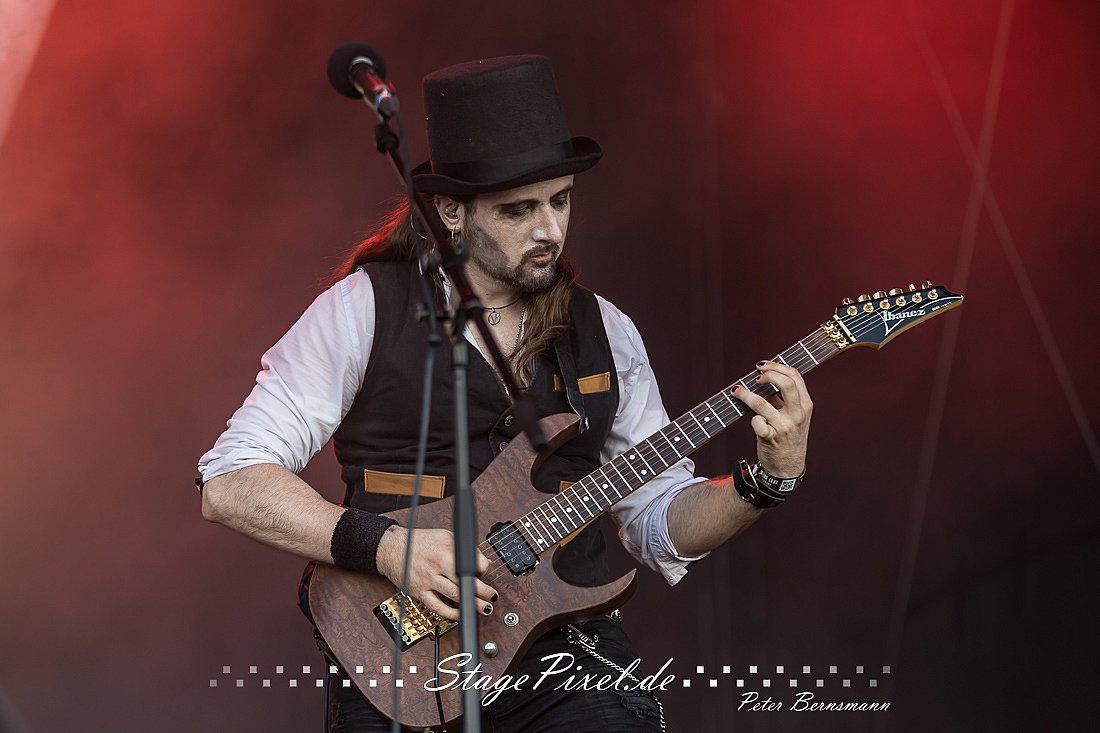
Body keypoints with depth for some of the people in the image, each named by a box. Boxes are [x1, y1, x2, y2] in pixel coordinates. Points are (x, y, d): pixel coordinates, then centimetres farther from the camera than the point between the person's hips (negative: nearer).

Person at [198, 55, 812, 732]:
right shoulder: (364, 309, 0)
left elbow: (661, 522, 16)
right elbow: (229, 483, -5)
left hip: (567, 643, 3)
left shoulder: (604, 332, 13)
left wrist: (771, 476, -2)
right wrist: (385, 546, -16)